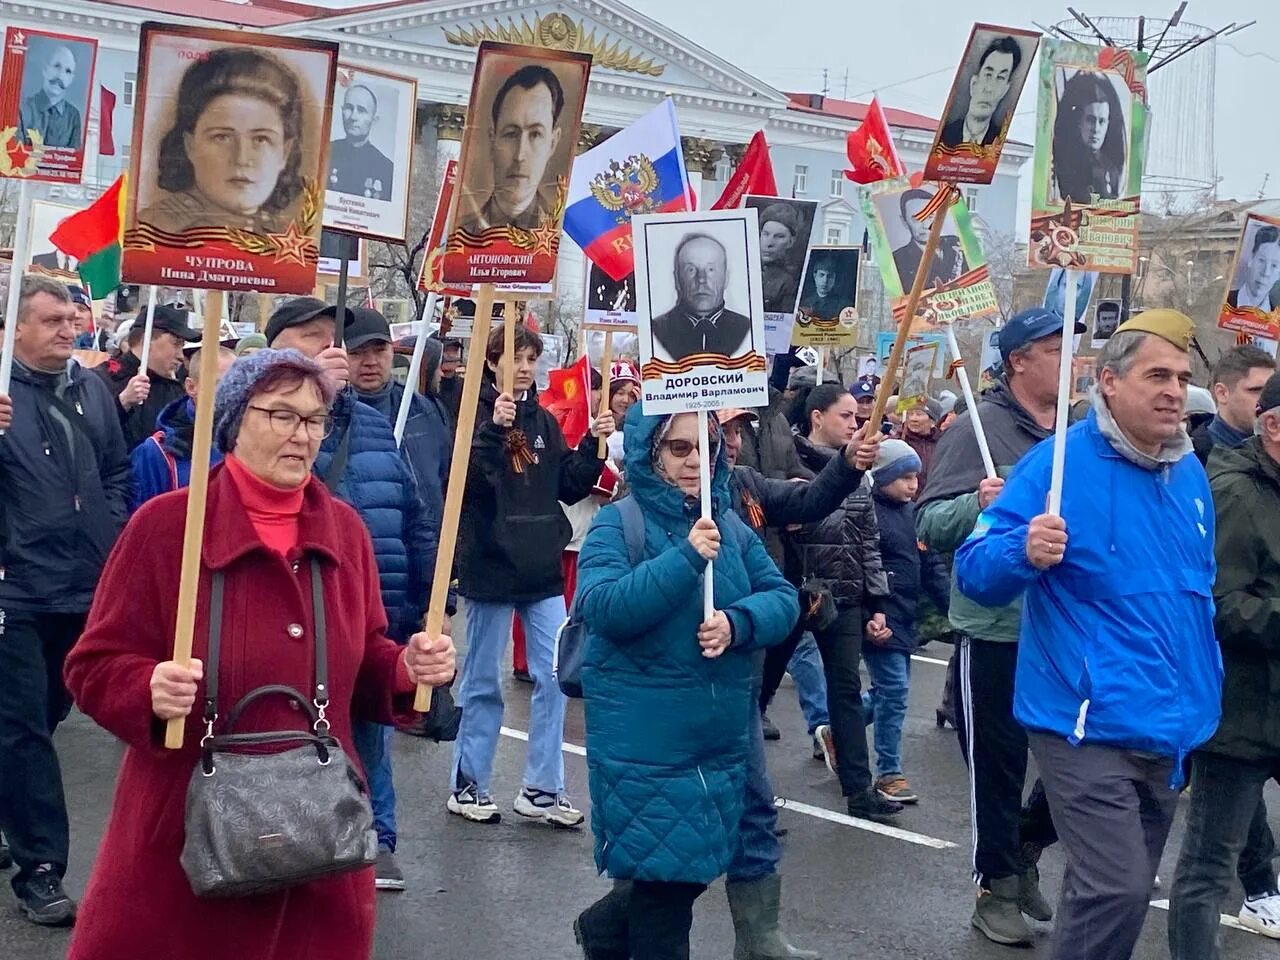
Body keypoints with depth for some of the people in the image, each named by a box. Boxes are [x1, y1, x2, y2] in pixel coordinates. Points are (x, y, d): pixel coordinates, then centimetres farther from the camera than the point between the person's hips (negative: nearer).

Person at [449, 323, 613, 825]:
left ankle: (542, 788, 15)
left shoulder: (543, 420, 11)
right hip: (490, 564, -5)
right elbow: (462, 482, -21)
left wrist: (594, 445, -2)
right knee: (482, 681, 6)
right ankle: (468, 784, 20)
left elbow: (569, 487, 11)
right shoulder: (475, 413, -7)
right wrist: (492, 430, -31)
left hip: (543, 568, 5)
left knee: (555, 675, 4)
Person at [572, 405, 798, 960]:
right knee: (663, 873, 2)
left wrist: (737, 623, -18)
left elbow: (782, 598, 3)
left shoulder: (730, 525, 6)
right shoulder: (617, 524, -9)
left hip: (721, 736, 6)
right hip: (644, 741, -6)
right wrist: (686, 559, -29)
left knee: (694, 870, 17)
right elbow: (601, 609, -22)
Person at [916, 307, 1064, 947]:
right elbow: (930, 525, -16)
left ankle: (1025, 846, 38)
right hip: (993, 631, -6)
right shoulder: (977, 429, -11)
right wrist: (977, 503, -33)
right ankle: (996, 887, 25)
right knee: (998, 765, 7)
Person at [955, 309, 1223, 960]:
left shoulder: (1189, 473, 9)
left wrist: (1203, 687, 20)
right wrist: (1023, 551, -36)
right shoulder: (1060, 464, -13)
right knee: (1115, 890, -14)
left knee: (1124, 889, 17)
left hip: (1167, 728, 8)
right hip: (1090, 726, -7)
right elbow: (974, 571, -16)